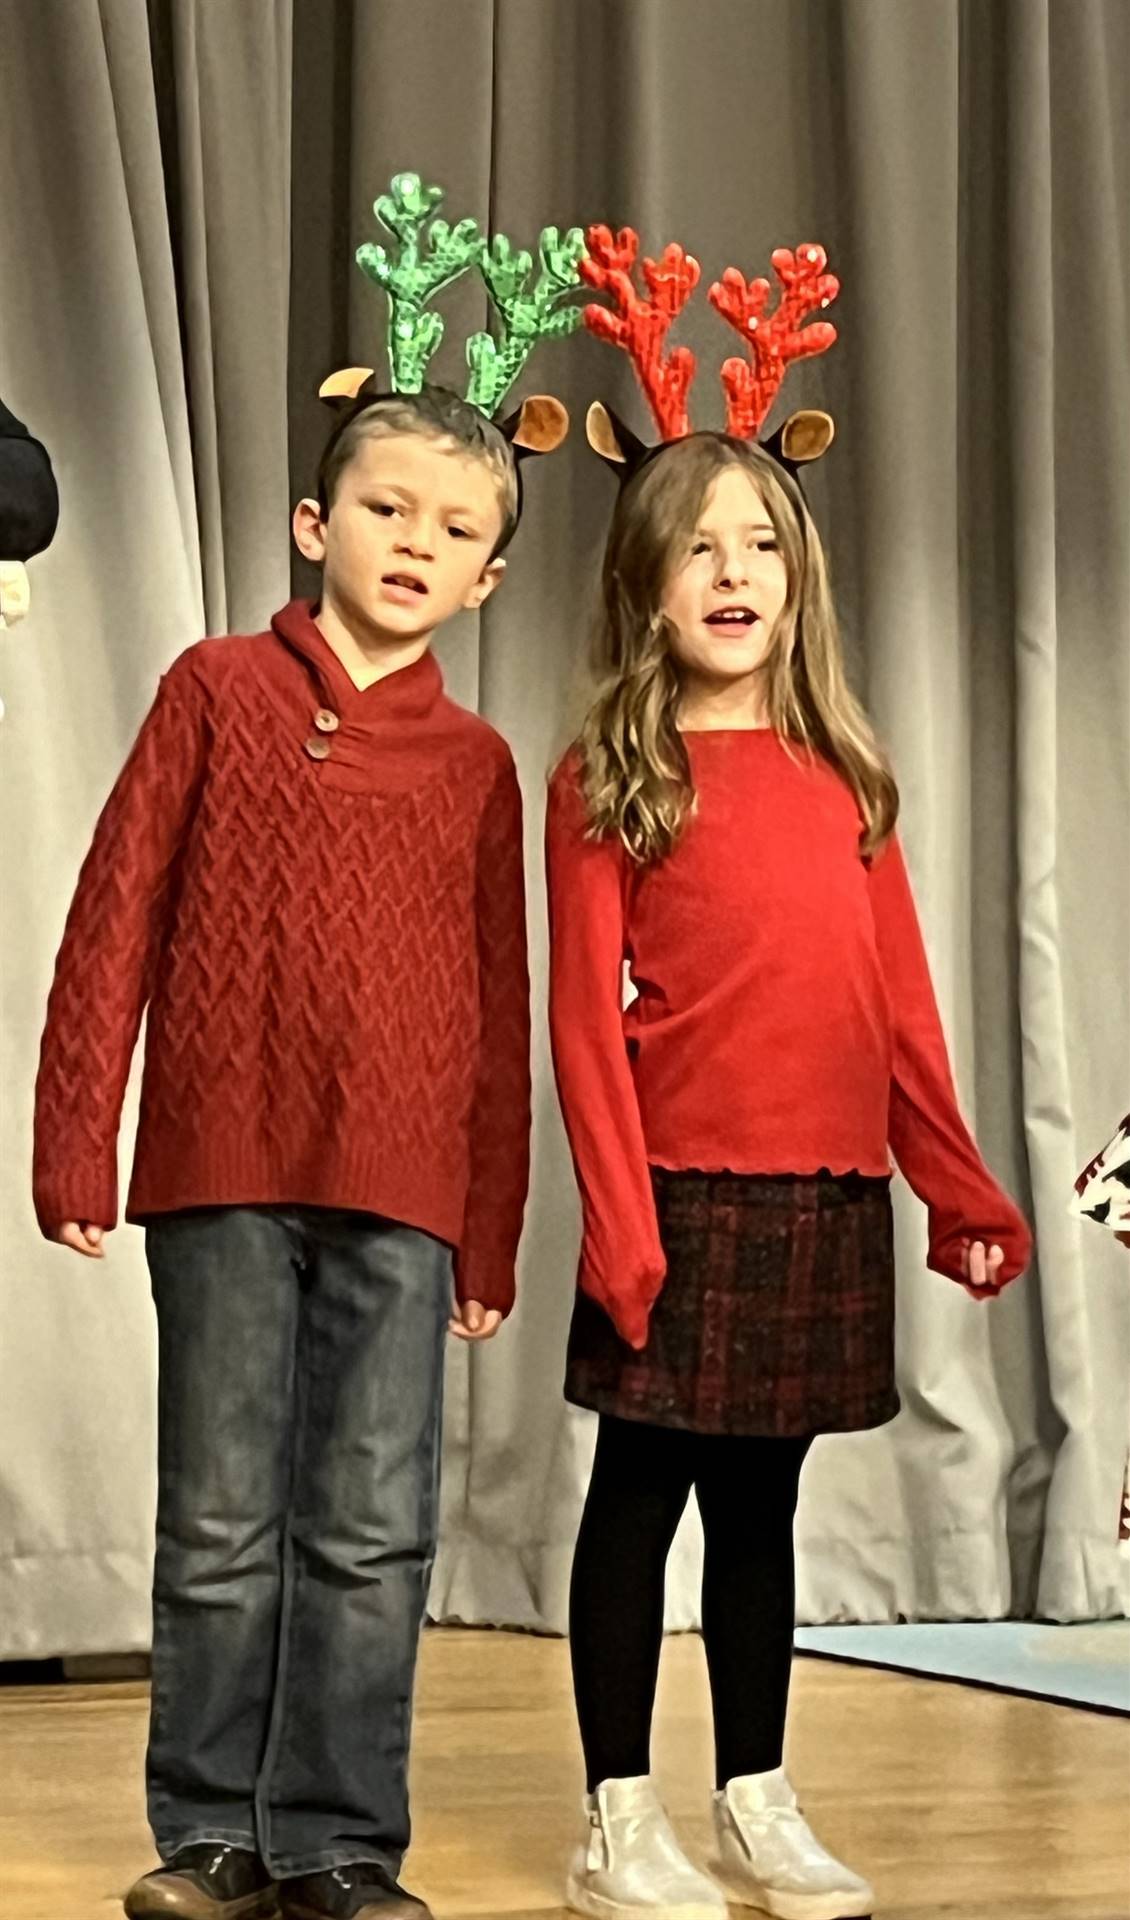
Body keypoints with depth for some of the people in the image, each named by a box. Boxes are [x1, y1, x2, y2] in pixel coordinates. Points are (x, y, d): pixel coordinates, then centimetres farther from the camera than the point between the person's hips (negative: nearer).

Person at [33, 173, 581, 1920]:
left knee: (373, 1534, 4)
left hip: (405, 1188, 2)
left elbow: (500, 1008, 11)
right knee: (222, 1529, 6)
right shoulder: (219, 690, 4)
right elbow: (115, 920, 2)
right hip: (222, 1166, -1)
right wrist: (75, 1144, -3)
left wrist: (493, 1233, 10)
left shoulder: (476, 761, 8)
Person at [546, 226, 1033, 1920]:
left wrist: (960, 1187, 11)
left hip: (830, 1197, 4)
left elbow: (899, 1005, 11)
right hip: (686, 1192, -4)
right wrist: (619, 1218, -15)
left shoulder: (843, 777, 9)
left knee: (761, 1501, 14)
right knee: (642, 1493, 4)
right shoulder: (607, 781, -3)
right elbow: (586, 1017, -8)